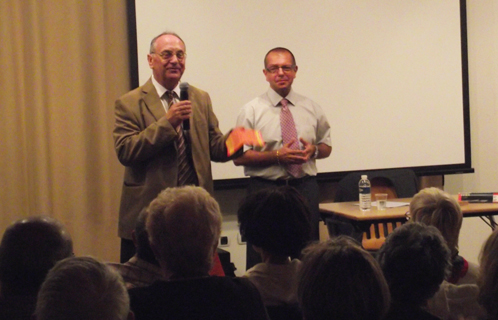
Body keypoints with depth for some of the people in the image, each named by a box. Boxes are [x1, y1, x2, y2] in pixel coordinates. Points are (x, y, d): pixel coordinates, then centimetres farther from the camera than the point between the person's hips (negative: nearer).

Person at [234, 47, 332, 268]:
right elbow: (239, 157, -4)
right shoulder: (251, 111, 1)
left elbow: (326, 147, 18)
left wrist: (313, 150, -6)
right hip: (265, 189, -3)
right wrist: (277, 155, -16)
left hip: (305, 187, 3)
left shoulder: (311, 109, 11)